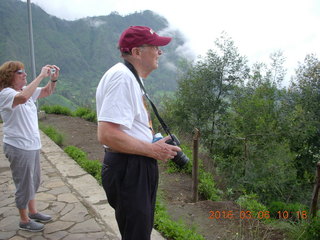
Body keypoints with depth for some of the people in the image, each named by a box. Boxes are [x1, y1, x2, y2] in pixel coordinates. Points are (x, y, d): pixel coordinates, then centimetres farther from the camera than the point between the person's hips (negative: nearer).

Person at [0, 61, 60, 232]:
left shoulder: (27, 89, 7)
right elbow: (23, 97, -39)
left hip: (33, 145, 9)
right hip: (18, 148, -9)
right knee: (24, 185, 5)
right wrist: (41, 75, -34)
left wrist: (53, 78, -9)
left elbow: (47, 92, 12)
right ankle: (24, 220, 24)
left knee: (34, 182, 21)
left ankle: (32, 212, 39)